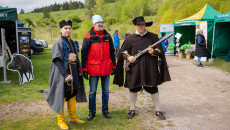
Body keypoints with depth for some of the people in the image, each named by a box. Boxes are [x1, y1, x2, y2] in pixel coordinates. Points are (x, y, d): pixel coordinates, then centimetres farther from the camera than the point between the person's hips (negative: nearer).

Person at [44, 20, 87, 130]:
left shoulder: (72, 43, 13)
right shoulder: (58, 43, -9)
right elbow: (57, 61, -18)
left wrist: (79, 69, 8)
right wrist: (65, 74, -25)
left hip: (73, 73, 7)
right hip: (62, 73, -7)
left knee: (72, 95, 14)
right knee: (61, 97, 1)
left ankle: (73, 117, 29)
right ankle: (60, 121, 14)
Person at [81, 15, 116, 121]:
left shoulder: (107, 36, 7)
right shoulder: (88, 37, -3)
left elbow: (112, 52, 12)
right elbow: (84, 53, -3)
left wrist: (114, 66, 8)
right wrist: (84, 69, -8)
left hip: (106, 68, 3)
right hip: (93, 68, -3)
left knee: (106, 91, 12)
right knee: (92, 91, 6)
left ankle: (105, 110, 26)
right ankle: (92, 112, 21)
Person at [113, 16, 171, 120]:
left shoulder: (153, 37, 6)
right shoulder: (130, 39, 5)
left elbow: (160, 51, 7)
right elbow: (123, 52, 9)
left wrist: (153, 52, -15)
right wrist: (128, 57, -10)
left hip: (150, 68, 0)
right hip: (134, 68, 0)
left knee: (153, 89, 5)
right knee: (133, 88, 9)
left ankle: (157, 110, 22)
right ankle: (132, 109, 27)